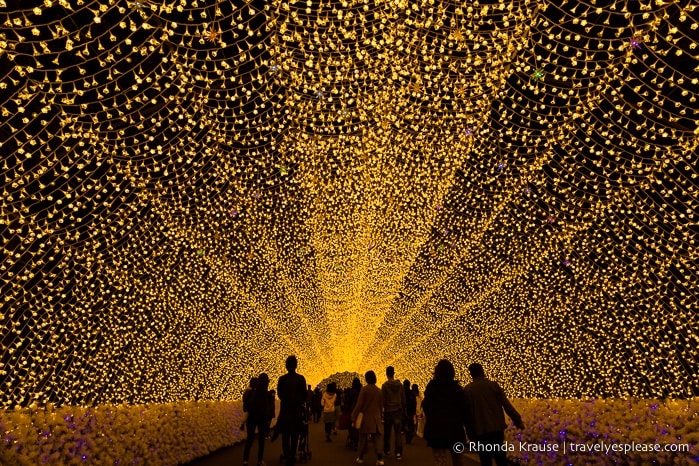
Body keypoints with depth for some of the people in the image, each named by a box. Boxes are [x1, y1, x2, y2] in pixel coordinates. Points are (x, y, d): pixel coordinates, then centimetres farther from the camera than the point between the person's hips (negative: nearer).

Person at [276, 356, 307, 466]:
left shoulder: (282, 379, -6)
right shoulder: (301, 378, -7)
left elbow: (279, 394, 2)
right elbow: (304, 394, -1)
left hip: (285, 410, 0)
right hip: (297, 410, 0)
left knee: (285, 435, 8)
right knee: (295, 435, 13)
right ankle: (292, 457, 14)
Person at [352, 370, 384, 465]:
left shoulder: (364, 389, -12)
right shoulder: (379, 390, 2)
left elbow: (359, 404, -13)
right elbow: (381, 405, 10)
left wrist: (354, 416, -6)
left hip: (366, 416, -3)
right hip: (376, 418, 3)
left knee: (363, 438, 11)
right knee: (376, 438, 7)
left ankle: (361, 457, 21)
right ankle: (379, 458, -4)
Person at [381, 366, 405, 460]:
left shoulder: (385, 385, -10)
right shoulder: (400, 385, 1)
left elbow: (383, 400, -10)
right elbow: (403, 400, 6)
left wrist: (381, 410, 1)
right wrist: (403, 411, 15)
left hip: (388, 411, -2)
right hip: (398, 411, 2)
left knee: (387, 433, 14)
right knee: (398, 433, 4)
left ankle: (386, 451, 23)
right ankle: (399, 453, -3)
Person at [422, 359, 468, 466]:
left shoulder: (431, 386, -5)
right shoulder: (457, 387, 0)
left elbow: (426, 406, -6)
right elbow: (463, 409, -1)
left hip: (436, 427, -2)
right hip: (455, 428, 3)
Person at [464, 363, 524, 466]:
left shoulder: (467, 390, -2)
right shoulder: (493, 385, -4)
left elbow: (466, 414, 2)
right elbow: (506, 405, -5)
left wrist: (470, 433, 10)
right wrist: (518, 421, 4)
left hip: (479, 431, -1)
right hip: (497, 427, 1)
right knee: (500, 457, 18)